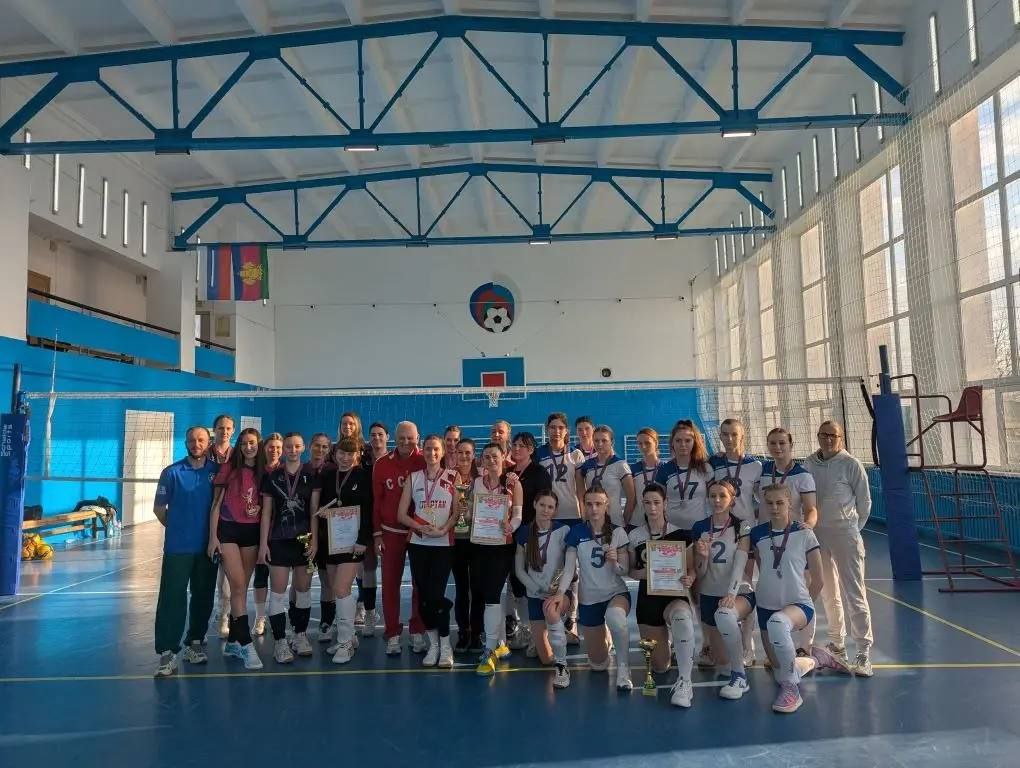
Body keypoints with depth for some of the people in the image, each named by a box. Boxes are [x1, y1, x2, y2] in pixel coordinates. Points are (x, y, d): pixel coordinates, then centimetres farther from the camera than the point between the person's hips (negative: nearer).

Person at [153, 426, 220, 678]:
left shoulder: (217, 471, 2)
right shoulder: (172, 473, -3)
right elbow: (159, 508, 4)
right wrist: (177, 528, 10)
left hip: (207, 547, 3)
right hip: (178, 548, -2)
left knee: (203, 597, 11)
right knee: (172, 599, -4)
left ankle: (194, 644, 26)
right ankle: (167, 652, 1)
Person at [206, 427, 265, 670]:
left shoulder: (263, 472, 6)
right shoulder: (229, 469, -2)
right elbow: (216, 504, -1)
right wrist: (213, 537, -7)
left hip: (253, 532, 4)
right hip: (229, 530, -3)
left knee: (241, 588, 9)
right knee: (238, 586, -11)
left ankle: (232, 641, 20)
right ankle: (246, 644, -10)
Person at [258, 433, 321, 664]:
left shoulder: (311, 476, 3)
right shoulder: (272, 476, 4)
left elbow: (314, 511, 2)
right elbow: (266, 512, 5)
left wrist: (314, 539, -5)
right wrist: (263, 542, -1)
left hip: (304, 540, 1)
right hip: (279, 540, 0)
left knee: (303, 590, 8)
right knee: (278, 592, -3)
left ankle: (300, 635, 20)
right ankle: (280, 642, 3)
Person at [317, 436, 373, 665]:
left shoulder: (364, 476, -5)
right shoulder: (326, 475, 8)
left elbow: (369, 510, -9)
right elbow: (318, 503, 12)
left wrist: (363, 540, -16)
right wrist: (321, 510, -11)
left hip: (353, 540, -5)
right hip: (330, 539, 5)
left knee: (341, 590, -11)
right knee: (335, 591, 11)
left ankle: (345, 643, 0)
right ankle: (347, 636, 26)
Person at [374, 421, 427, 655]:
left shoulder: (425, 463, -5)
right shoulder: (382, 464, 0)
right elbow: (376, 500, 4)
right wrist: (377, 532, 2)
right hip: (391, 532, 1)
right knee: (390, 583, 5)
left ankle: (418, 632, 21)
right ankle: (393, 635, 14)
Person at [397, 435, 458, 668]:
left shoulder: (453, 477, 2)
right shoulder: (413, 478, 7)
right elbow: (402, 514, 4)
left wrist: (443, 530, -17)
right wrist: (420, 527, -12)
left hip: (444, 543, -2)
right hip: (418, 543, 2)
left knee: (436, 594, -10)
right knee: (423, 595, 3)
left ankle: (445, 646, 6)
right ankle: (433, 644, 18)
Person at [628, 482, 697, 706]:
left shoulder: (680, 533, -2)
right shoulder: (634, 536, 3)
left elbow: (691, 569, 1)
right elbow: (631, 571, 10)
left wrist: (689, 579, -22)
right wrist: (644, 572, -13)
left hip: (674, 595, -2)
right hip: (647, 597, 2)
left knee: (681, 616, -41)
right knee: (659, 667, 4)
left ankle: (684, 682, -27)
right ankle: (663, 642, 40)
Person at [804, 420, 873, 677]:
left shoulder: (851, 464, -8)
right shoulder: (809, 463, 3)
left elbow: (864, 502, 1)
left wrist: (852, 528, 8)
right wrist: (811, 525, 8)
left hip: (845, 535, -4)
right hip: (818, 535, 4)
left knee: (855, 595, -6)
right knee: (828, 595, 15)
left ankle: (864, 654, -1)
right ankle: (837, 644, 30)